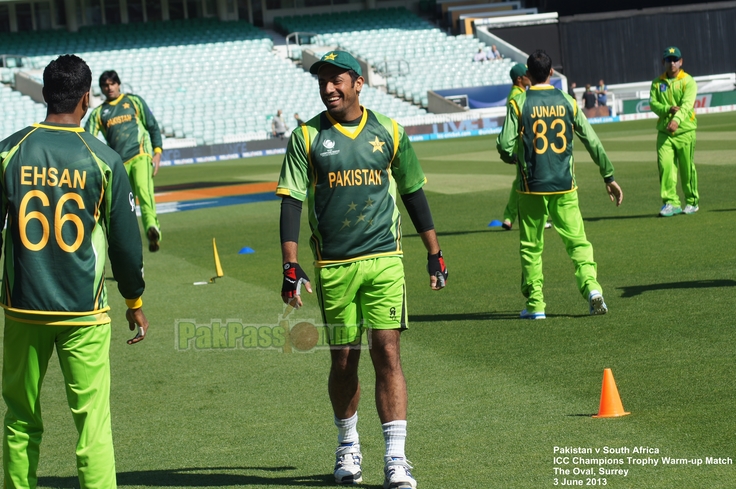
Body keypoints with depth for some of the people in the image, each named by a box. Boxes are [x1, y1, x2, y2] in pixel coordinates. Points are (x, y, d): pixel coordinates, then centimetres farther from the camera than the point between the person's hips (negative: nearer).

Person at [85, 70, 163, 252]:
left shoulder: (134, 101, 15)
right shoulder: (98, 113, 17)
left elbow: (153, 126, 13)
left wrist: (157, 152, 1)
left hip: (140, 155, -3)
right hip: (118, 161, 3)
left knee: (143, 188, -29)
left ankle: (152, 226, -49)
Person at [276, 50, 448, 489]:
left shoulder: (389, 132, 5)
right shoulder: (307, 137, 2)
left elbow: (413, 193, 14)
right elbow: (291, 203, -1)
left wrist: (434, 253, 14)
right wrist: (291, 266, -10)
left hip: (384, 259, 0)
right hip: (332, 266, 0)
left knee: (387, 352, -8)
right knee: (343, 361, 8)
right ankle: (348, 445, 29)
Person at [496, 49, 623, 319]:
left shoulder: (519, 103, -5)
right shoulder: (567, 102, 3)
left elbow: (505, 147, -12)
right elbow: (592, 142, 4)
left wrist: (514, 158, 12)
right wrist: (609, 176, 11)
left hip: (532, 187, -1)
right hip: (565, 186, 2)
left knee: (531, 247, 9)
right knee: (578, 241, 5)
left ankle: (535, 304, 10)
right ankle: (591, 287, -16)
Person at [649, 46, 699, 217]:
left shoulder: (688, 81, 0)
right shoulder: (657, 83, 12)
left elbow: (687, 104, -14)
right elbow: (653, 103, 3)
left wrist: (677, 119, -31)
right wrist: (668, 109, -17)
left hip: (685, 131, -2)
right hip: (664, 132, 3)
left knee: (687, 168, 3)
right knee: (665, 166, -11)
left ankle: (692, 202, 17)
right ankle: (671, 202, -10)